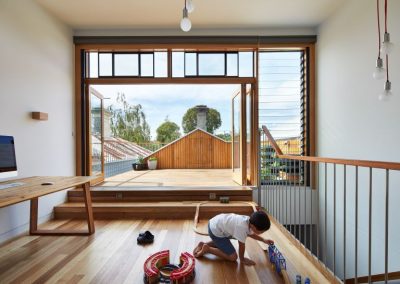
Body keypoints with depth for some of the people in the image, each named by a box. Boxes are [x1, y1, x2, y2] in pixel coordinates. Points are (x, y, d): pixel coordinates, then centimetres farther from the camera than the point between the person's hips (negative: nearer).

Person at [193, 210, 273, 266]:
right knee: (233, 257, -4)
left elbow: (251, 234, 18)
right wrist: (242, 259, -1)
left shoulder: (249, 221, -4)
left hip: (216, 223, 9)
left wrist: (264, 240, 13)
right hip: (215, 231, -9)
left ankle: (204, 244, 26)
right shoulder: (242, 227, -31)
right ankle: (207, 249, 0)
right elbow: (242, 245, -17)